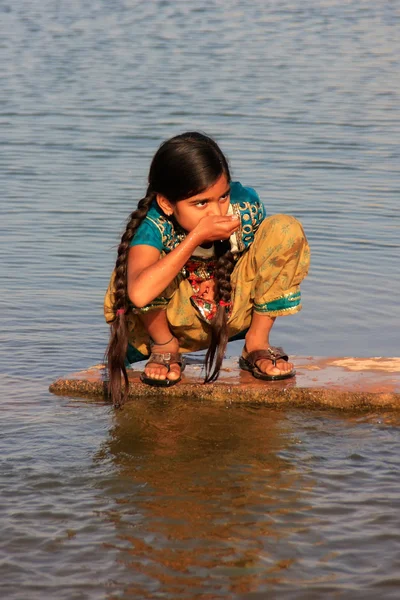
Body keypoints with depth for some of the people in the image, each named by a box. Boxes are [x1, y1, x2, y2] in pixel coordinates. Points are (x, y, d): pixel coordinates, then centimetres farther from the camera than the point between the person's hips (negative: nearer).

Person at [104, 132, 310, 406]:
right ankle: (165, 348, -4)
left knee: (286, 229, -20)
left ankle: (257, 344, -4)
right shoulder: (153, 226, -31)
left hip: (233, 314, 3)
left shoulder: (245, 204, -21)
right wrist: (196, 237, -45)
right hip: (172, 320, -3)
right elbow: (140, 294, -51)